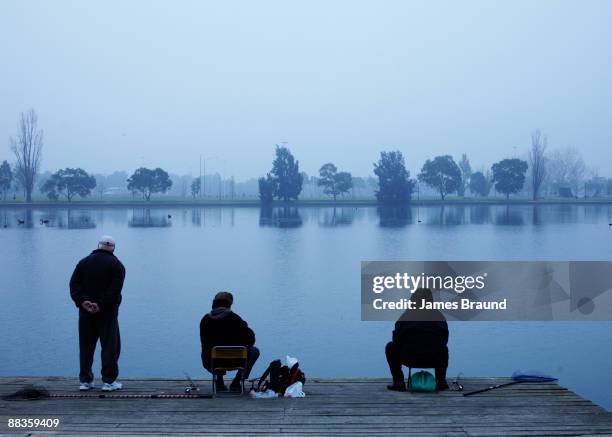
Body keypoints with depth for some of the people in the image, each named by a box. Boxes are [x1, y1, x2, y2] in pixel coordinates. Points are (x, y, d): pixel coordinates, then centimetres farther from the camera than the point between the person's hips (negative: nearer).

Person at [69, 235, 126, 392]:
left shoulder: (84, 262, 10)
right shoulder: (116, 265, -2)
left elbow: (74, 284, 0)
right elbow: (115, 290, -16)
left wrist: (82, 301, -10)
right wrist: (101, 304, -18)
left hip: (86, 311, 4)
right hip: (107, 312, -4)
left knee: (86, 346, 11)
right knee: (110, 346, 2)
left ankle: (85, 380, 14)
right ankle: (109, 381, 1)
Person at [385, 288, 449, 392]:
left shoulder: (406, 316, 4)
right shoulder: (440, 316, 11)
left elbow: (396, 341, 3)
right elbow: (445, 339, 14)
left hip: (409, 359, -2)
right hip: (434, 360, 3)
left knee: (390, 346, 25)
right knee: (444, 348, 37)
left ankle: (398, 382, 14)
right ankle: (441, 381, 21)